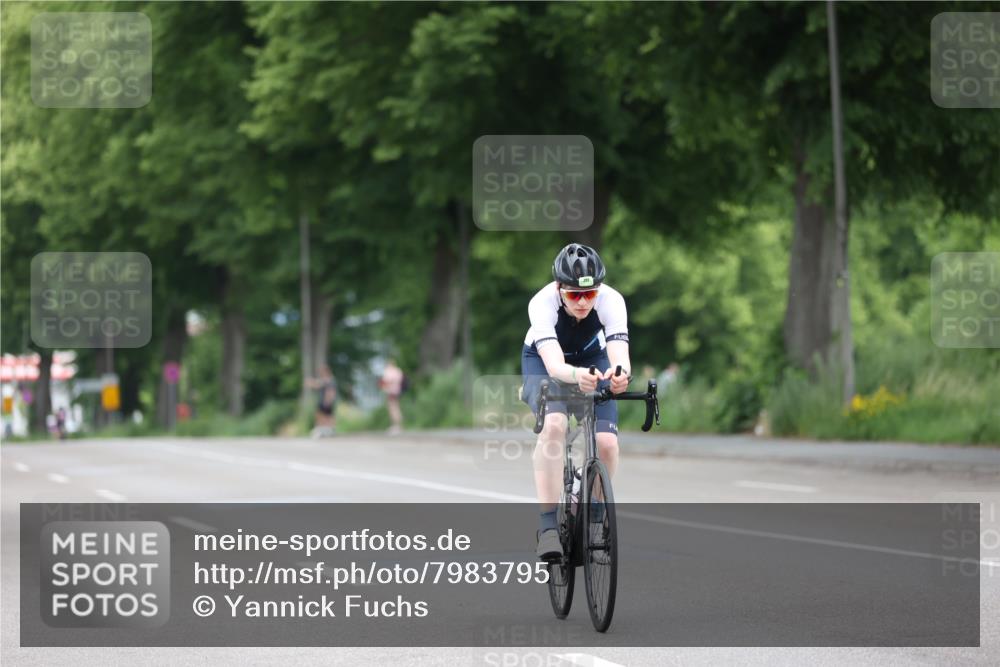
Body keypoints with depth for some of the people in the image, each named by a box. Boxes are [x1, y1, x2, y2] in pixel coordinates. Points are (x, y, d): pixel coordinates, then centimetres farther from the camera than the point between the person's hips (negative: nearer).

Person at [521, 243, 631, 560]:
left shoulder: (611, 301, -31)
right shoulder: (543, 303, -35)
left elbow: (619, 353, -45)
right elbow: (554, 365, -47)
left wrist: (620, 373, -69)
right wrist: (576, 376, -69)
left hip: (593, 360, 2)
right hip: (543, 361, -2)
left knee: (606, 443, -19)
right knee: (554, 425, -33)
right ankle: (548, 525, -31)